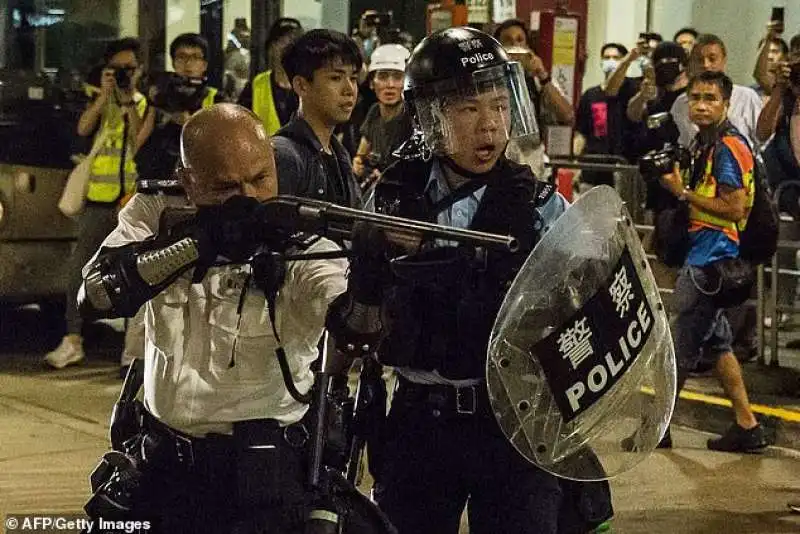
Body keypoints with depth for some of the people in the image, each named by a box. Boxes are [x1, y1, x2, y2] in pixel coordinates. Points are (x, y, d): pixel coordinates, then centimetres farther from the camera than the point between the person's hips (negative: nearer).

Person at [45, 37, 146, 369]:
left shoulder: (146, 104, 8)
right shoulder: (99, 99, 11)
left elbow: (143, 142, -9)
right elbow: (83, 129, -9)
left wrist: (129, 100, -11)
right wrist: (106, 94, -12)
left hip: (135, 197, -1)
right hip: (100, 198, 1)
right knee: (81, 268, -3)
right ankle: (73, 341, 1)